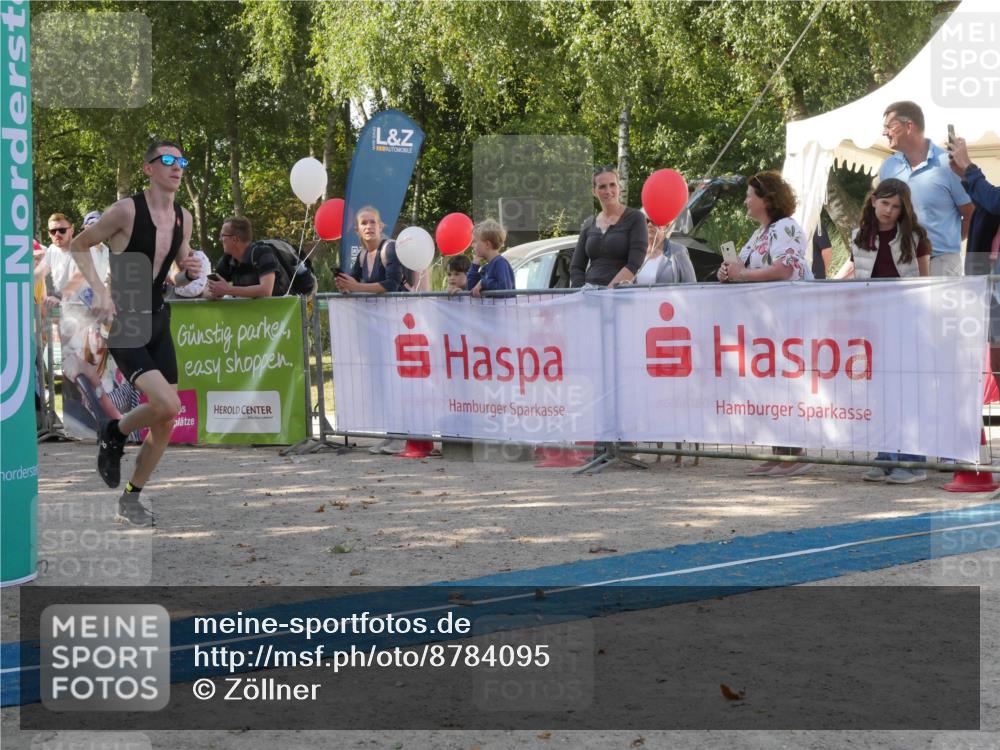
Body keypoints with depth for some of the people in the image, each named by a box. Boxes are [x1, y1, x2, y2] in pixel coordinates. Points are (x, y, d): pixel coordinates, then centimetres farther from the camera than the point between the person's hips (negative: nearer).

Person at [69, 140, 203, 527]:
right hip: (123, 324, -7)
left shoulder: (184, 218, 5)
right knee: (168, 405, -23)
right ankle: (114, 431, 8)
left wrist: (191, 273, -4)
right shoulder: (127, 209, -15)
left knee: (165, 422, 5)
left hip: (158, 321, 7)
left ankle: (131, 500, 22)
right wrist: (99, 290, -17)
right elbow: (79, 245, -5)